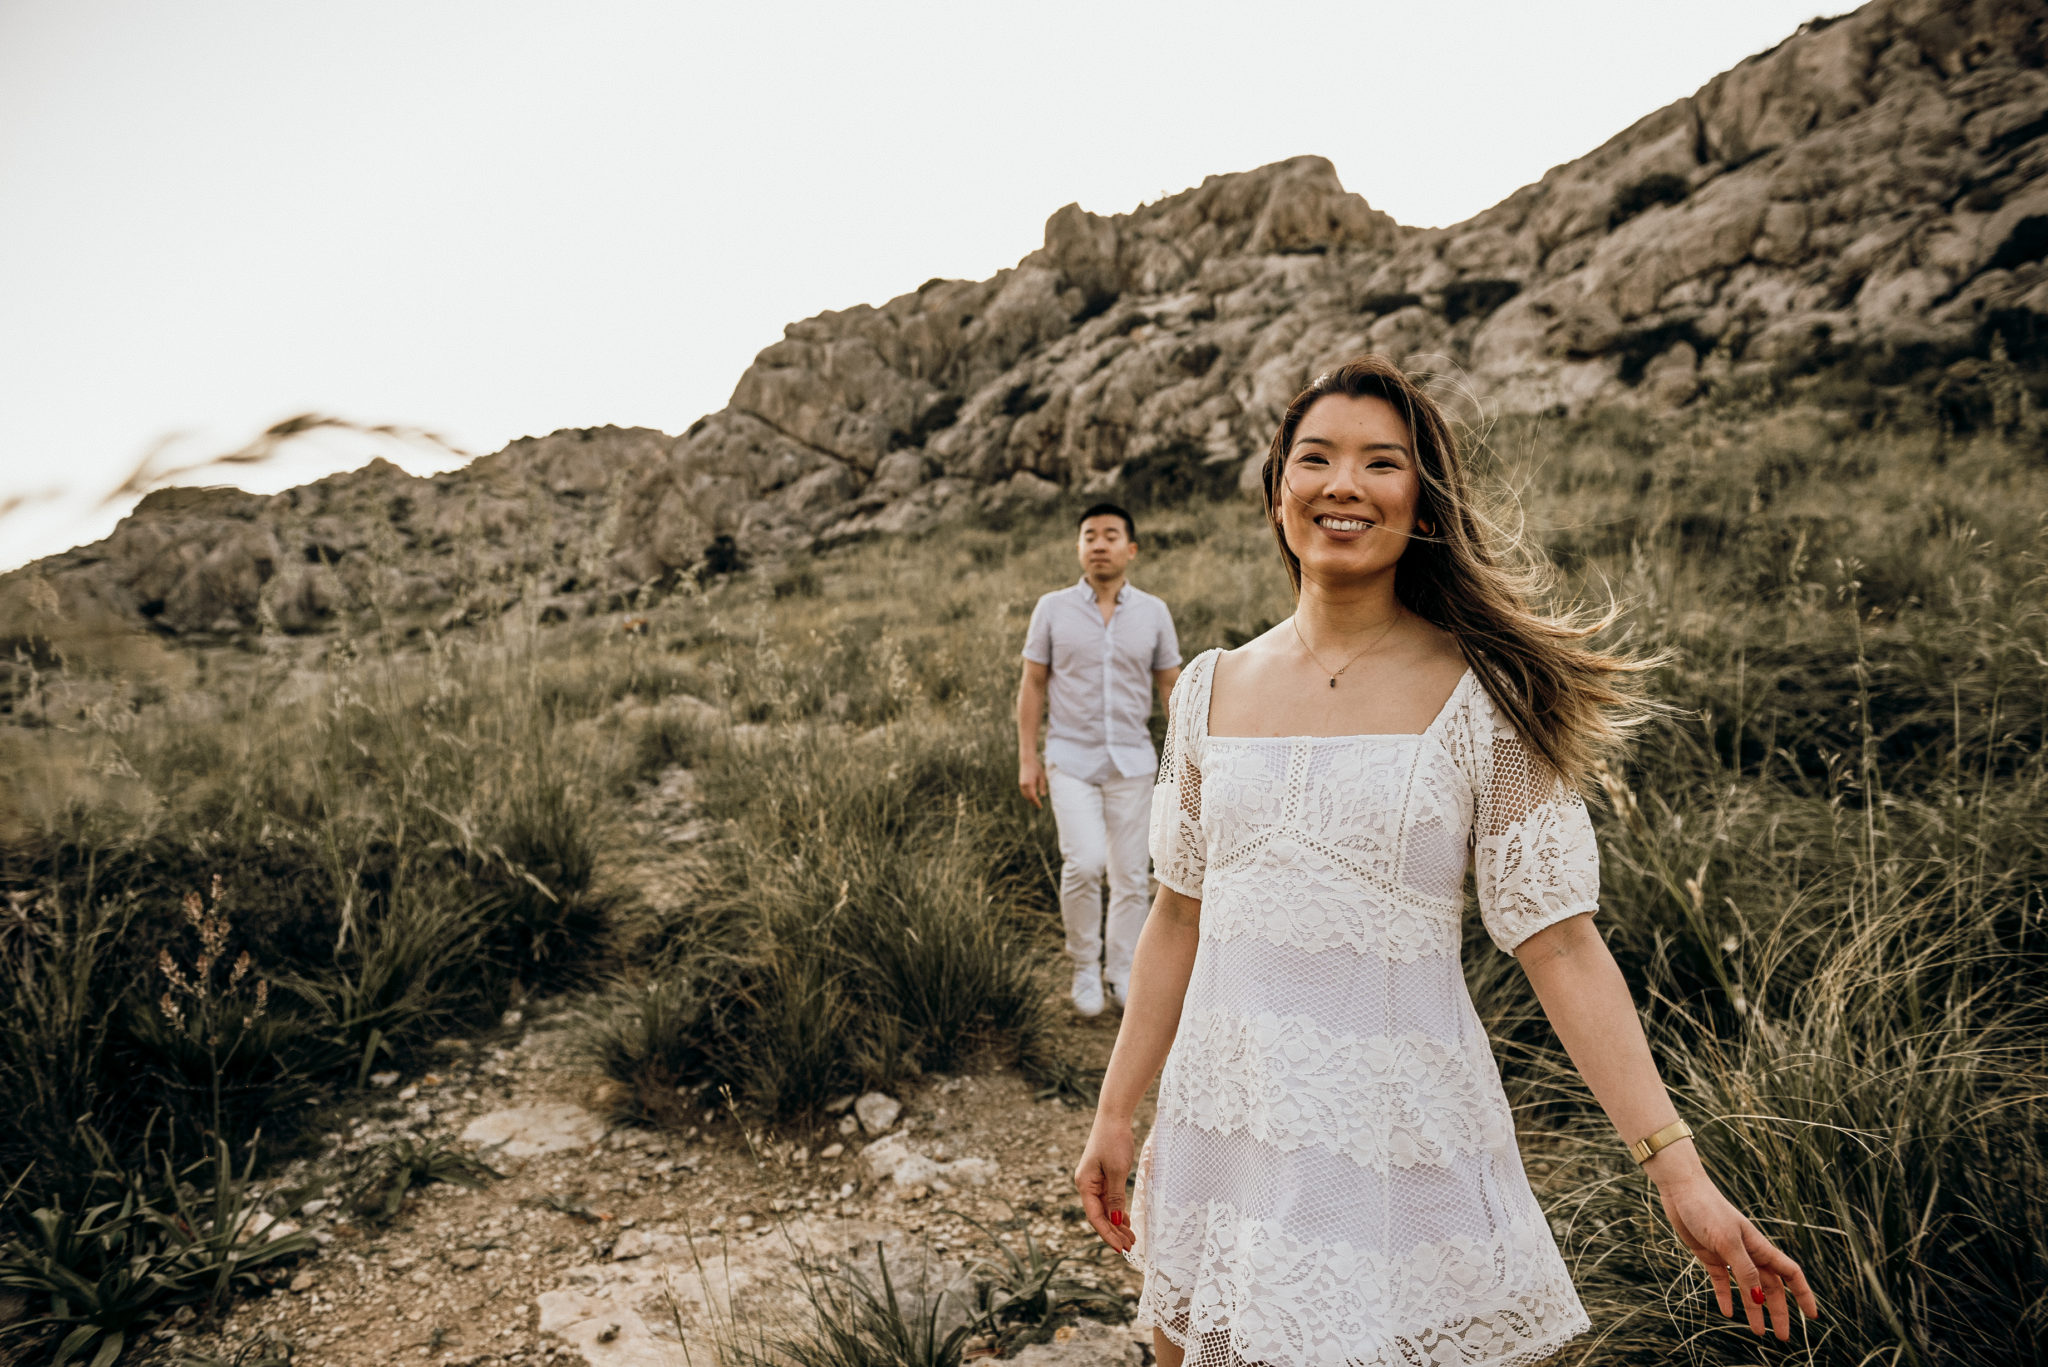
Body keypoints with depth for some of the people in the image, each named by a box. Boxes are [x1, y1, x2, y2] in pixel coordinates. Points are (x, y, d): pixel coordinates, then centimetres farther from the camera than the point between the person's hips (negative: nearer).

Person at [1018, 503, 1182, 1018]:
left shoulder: (1153, 613, 3)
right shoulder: (1053, 609, 0)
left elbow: (1171, 686, 8)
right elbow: (1032, 685, 3)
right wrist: (1027, 757, -2)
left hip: (1132, 762, 2)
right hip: (1071, 759, -2)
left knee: (1130, 874, 6)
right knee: (1084, 863, -15)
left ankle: (1122, 973, 23)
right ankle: (1084, 966, 7)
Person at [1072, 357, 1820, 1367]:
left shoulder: (1483, 698, -8)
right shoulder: (1213, 690, 3)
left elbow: (1559, 944, -8)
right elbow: (1179, 918, 8)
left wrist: (1676, 1169, -13)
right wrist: (1114, 1114, 11)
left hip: (1404, 1126, -3)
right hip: (1222, 1118, 4)